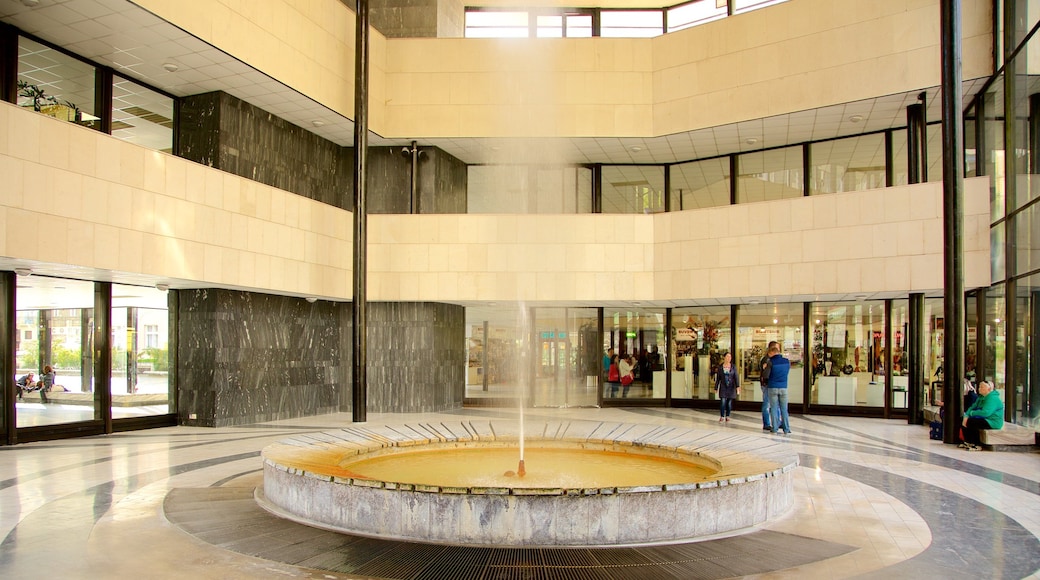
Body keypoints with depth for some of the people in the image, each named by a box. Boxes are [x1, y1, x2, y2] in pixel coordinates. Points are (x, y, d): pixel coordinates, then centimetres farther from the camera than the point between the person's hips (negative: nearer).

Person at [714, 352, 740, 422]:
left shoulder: (733, 367, 0)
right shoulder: (720, 367, 1)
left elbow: (736, 377, -7)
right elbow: (718, 378, 6)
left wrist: (738, 387, -19)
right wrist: (716, 388, 8)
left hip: (731, 387, 1)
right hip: (723, 387, -1)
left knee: (729, 403, 4)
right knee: (723, 402, -10)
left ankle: (727, 416, 17)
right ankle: (722, 417, -1)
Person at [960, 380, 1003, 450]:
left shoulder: (993, 398, -19)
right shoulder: (981, 397, 13)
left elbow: (985, 413, -31)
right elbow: (973, 407, 10)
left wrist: (971, 413, -17)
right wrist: (966, 416, -10)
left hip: (992, 422, -10)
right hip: (983, 419, 10)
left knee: (970, 422, -28)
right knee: (963, 421, -1)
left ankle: (977, 445, -19)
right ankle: (967, 442, 7)